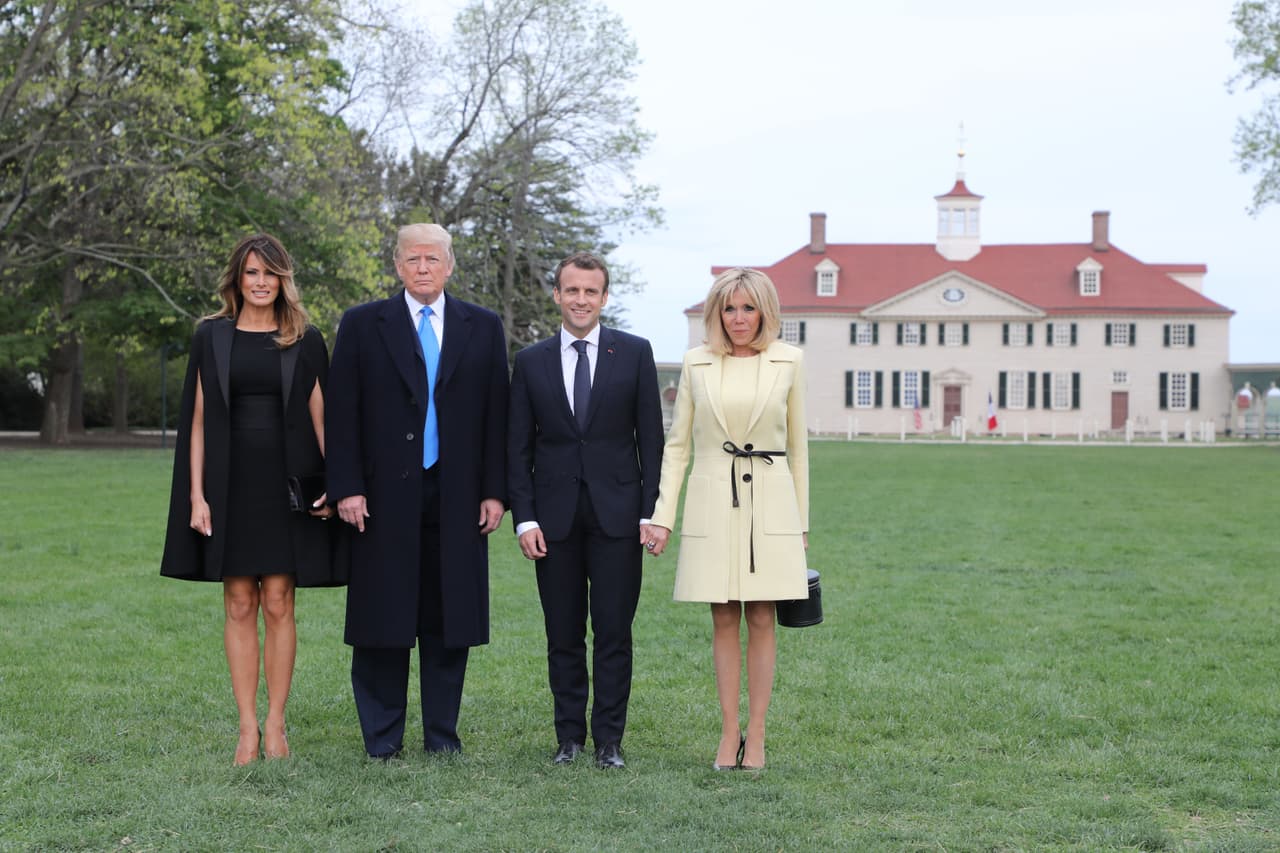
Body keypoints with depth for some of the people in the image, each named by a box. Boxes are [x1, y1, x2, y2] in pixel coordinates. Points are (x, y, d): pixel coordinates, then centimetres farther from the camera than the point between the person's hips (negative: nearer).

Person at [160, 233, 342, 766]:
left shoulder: (305, 341, 5)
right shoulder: (211, 337, 6)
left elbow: (320, 417, 4)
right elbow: (198, 419, 5)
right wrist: (196, 494, -3)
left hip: (287, 485, -1)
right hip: (229, 482, 1)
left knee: (278, 605, -1)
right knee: (239, 606, 2)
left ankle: (275, 726, 6)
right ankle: (247, 728, 6)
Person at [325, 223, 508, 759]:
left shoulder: (483, 328, 9)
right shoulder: (362, 326, 5)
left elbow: (496, 414, 7)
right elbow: (342, 413, 1)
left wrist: (495, 490, 1)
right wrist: (347, 487, -7)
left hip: (457, 499, 1)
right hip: (385, 495, -1)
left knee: (449, 616, 5)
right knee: (382, 616, 2)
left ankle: (442, 731, 15)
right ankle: (383, 734, 12)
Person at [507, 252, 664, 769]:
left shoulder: (635, 353, 3)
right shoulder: (531, 362, 7)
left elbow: (650, 437, 3)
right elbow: (518, 448, 7)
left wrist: (650, 512, -3)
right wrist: (524, 518, -2)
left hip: (616, 513, -1)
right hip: (555, 516, 1)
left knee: (613, 634, 0)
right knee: (563, 636, 6)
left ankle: (609, 740, 8)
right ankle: (570, 736, 15)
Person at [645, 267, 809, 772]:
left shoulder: (788, 362, 3)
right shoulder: (697, 364, 4)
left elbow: (797, 445, 10)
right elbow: (677, 444, 7)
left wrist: (801, 520, 10)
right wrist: (662, 515, 0)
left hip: (769, 503, -1)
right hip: (713, 503, 1)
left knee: (761, 620, 1)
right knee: (724, 620, 4)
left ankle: (755, 736, 6)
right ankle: (729, 734, 9)